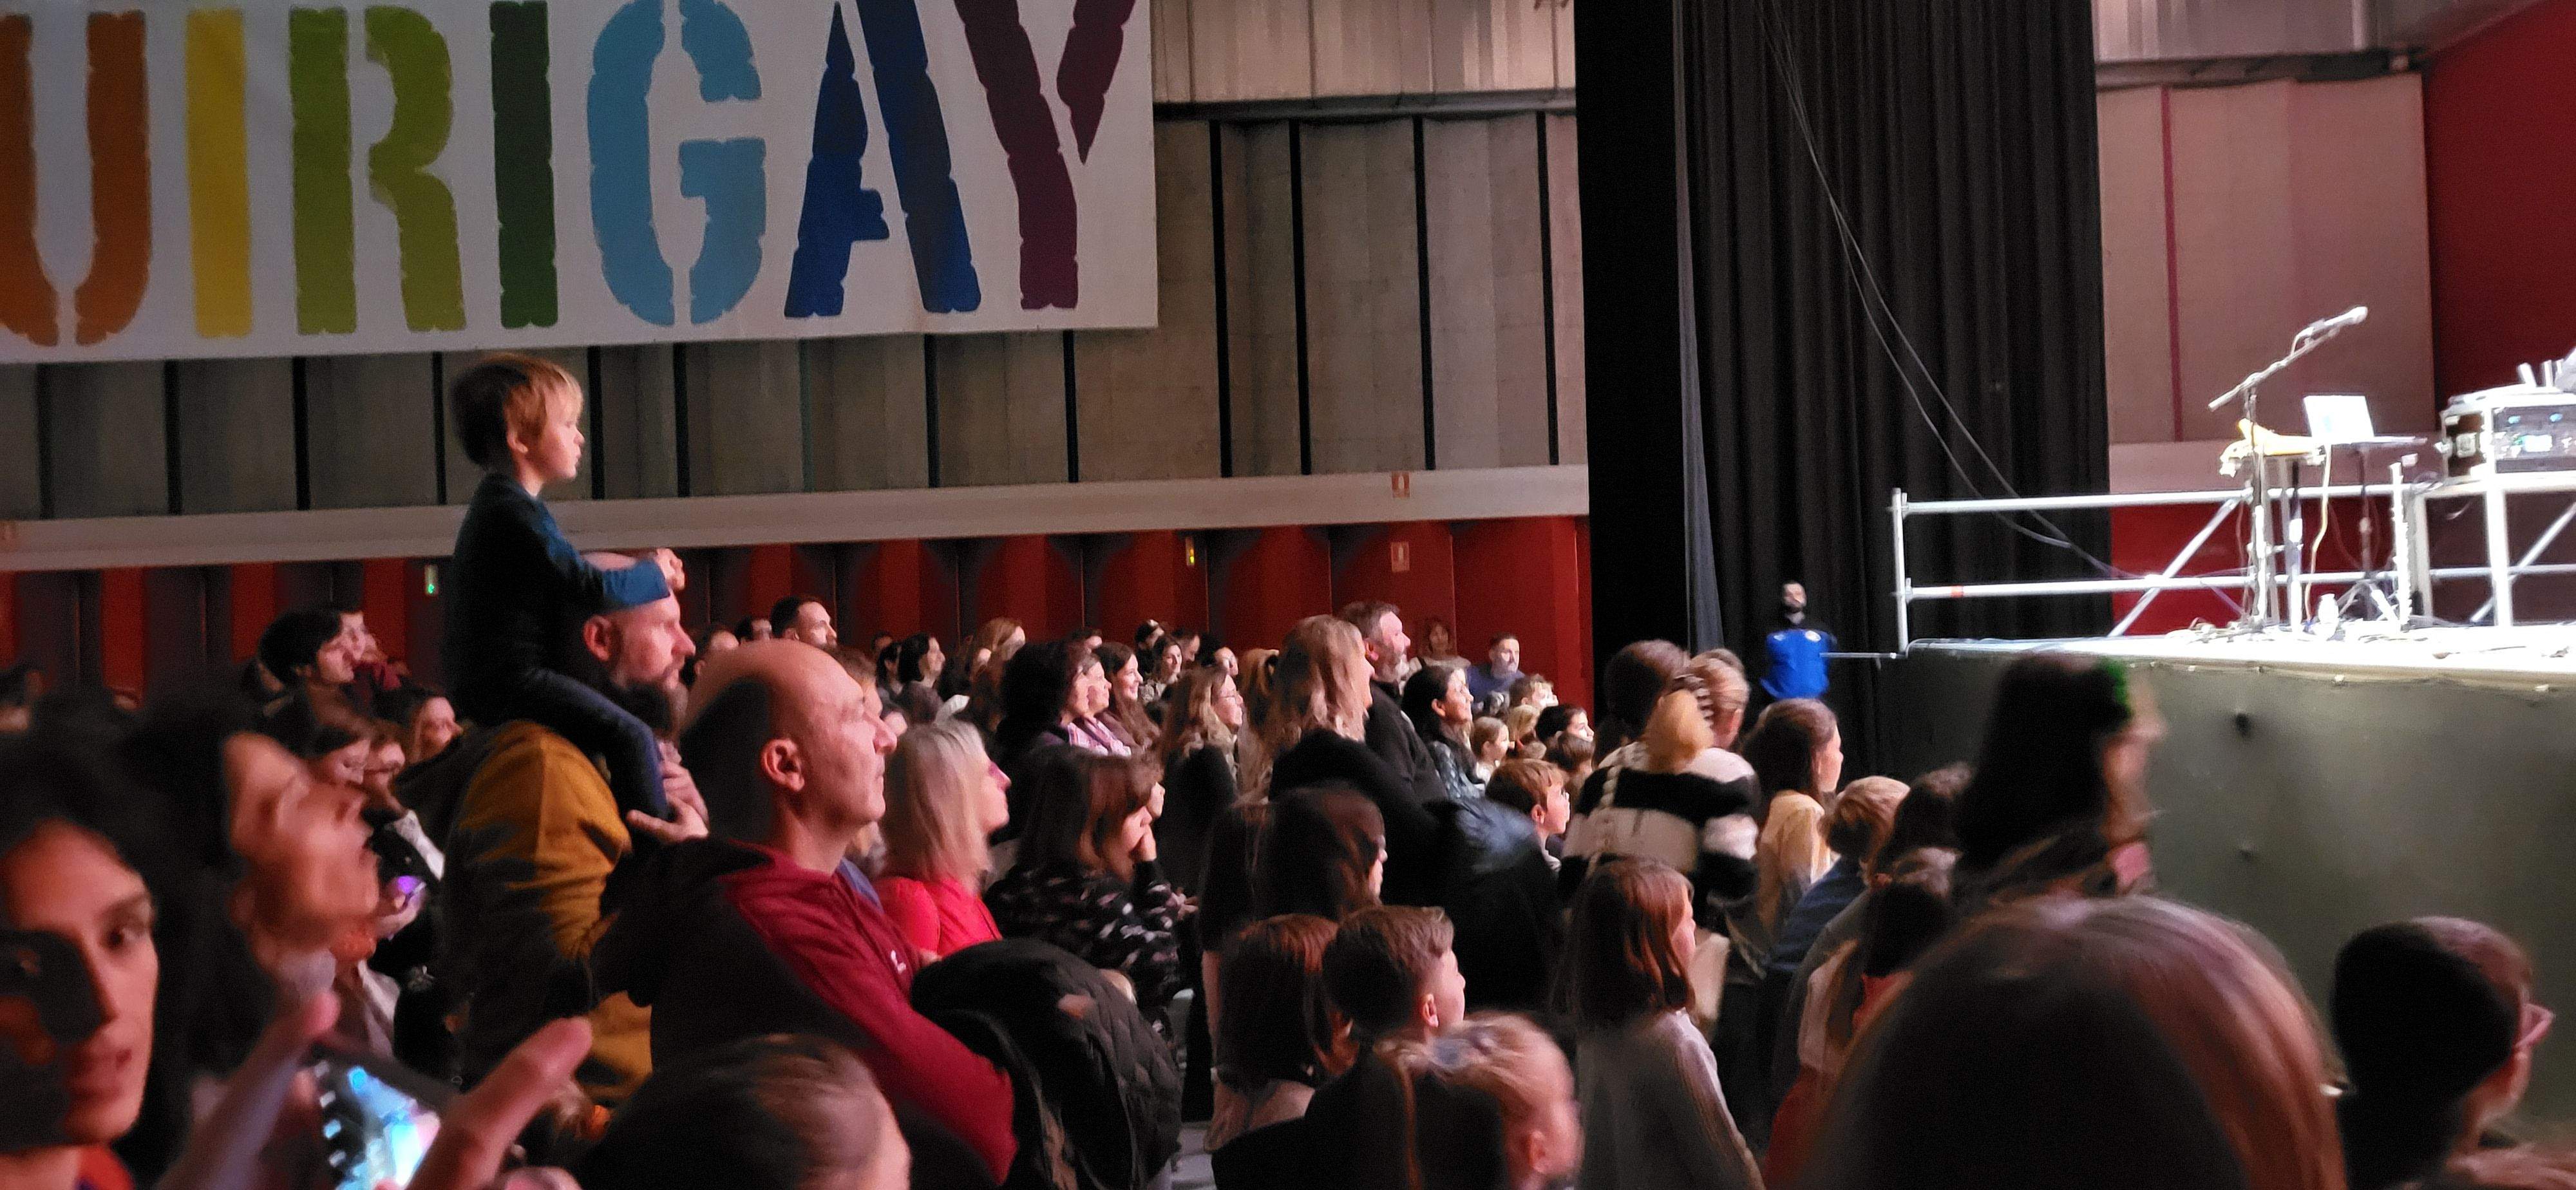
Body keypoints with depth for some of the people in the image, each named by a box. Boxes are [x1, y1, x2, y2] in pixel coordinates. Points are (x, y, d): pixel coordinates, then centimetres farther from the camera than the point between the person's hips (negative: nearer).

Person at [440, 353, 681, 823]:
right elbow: (594, 590, -20)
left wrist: (643, 573, 9)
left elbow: (568, 574, 23)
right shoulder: (513, 512, -17)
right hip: (510, 678, -11)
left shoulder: (497, 504, 17)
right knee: (632, 737, -22)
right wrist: (655, 576, -3)